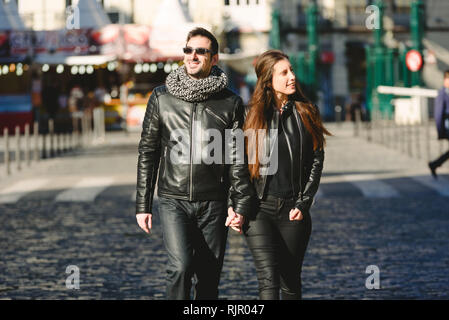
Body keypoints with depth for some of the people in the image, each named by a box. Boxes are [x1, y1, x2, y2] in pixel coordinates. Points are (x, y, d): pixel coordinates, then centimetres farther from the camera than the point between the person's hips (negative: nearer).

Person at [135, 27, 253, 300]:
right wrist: (142, 205, 5)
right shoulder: (162, 98, 4)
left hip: (213, 205, 1)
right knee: (181, 266, -19)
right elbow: (147, 152, 8)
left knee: (209, 277, 5)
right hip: (173, 200, -1)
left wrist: (240, 205, -2)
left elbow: (237, 159, 6)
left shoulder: (231, 103, 3)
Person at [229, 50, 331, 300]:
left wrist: (303, 205, -3)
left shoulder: (306, 113, 5)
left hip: (294, 211, 2)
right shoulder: (255, 116, 3)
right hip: (260, 209, -2)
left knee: (291, 282, 8)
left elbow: (316, 161, 5)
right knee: (268, 280, -14)